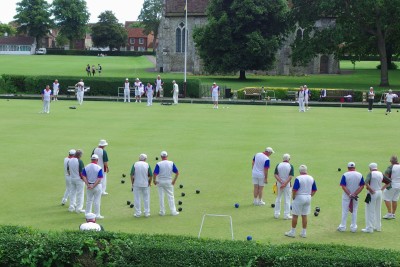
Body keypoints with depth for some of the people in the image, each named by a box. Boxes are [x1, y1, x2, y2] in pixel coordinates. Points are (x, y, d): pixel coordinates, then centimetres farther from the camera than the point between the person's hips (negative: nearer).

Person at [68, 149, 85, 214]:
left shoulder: (70, 160, 0)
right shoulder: (79, 161, -21)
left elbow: (68, 170, 8)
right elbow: (81, 172, -20)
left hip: (72, 179, 7)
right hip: (79, 179, -7)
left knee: (72, 193, 17)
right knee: (80, 194, 3)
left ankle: (71, 207, 22)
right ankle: (79, 208, 6)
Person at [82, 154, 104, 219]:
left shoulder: (86, 167, -2)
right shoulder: (99, 168, -14)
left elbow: (84, 177, -6)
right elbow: (99, 179, -19)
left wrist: (88, 185, -11)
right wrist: (93, 186, -18)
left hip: (89, 186, 4)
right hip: (97, 186, -4)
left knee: (89, 200, 16)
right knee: (97, 201, 5)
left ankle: (88, 214, 22)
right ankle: (97, 215, 10)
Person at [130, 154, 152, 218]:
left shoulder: (135, 164, -4)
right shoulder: (147, 165, -3)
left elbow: (132, 175, -7)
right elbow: (150, 175, -5)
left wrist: (132, 183, 3)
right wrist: (149, 183, 9)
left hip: (136, 184, -1)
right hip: (145, 184, 1)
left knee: (137, 199, 7)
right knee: (146, 198, 11)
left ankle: (138, 213, 10)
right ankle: (147, 213, 15)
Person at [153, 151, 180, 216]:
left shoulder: (158, 164, -12)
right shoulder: (171, 163, -4)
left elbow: (155, 174, -17)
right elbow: (177, 173, -4)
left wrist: (154, 181, -1)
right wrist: (174, 180, 5)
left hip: (160, 182, -1)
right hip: (169, 182, 1)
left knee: (161, 197, 8)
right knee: (171, 196, 9)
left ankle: (162, 212, 13)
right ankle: (173, 211, 9)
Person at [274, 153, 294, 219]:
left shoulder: (278, 165, -2)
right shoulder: (290, 166, -7)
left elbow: (275, 175, -10)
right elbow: (290, 177, -17)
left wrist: (281, 182, -16)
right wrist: (285, 184, -19)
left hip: (279, 184, 2)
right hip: (287, 185, -2)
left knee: (278, 199, 15)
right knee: (287, 200, 5)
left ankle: (276, 214, 18)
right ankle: (286, 215, 6)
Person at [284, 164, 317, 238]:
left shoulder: (298, 178, -14)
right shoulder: (311, 178, 4)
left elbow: (294, 190, -18)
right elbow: (314, 190, 8)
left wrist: (293, 197, -3)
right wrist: (310, 196, 14)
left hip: (299, 198, -5)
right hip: (308, 198, 5)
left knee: (295, 215, 4)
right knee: (304, 215, 11)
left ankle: (292, 232, 9)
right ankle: (304, 232, 14)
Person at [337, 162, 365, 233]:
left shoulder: (345, 175, -10)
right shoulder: (360, 175, -2)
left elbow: (343, 186, -16)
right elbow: (362, 186, -7)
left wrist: (349, 194, -18)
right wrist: (355, 194, -14)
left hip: (346, 196, -2)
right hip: (356, 197, 2)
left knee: (344, 211, 7)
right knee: (354, 211, 12)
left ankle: (342, 227, 11)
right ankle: (353, 227, 13)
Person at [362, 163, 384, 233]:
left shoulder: (371, 174, -12)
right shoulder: (381, 174, 7)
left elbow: (366, 183, -27)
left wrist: (370, 189, -17)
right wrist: (383, 188, 11)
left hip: (372, 193, -7)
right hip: (380, 193, 7)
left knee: (370, 211, -1)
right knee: (378, 211, 17)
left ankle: (369, 228, -1)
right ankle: (378, 227, 24)